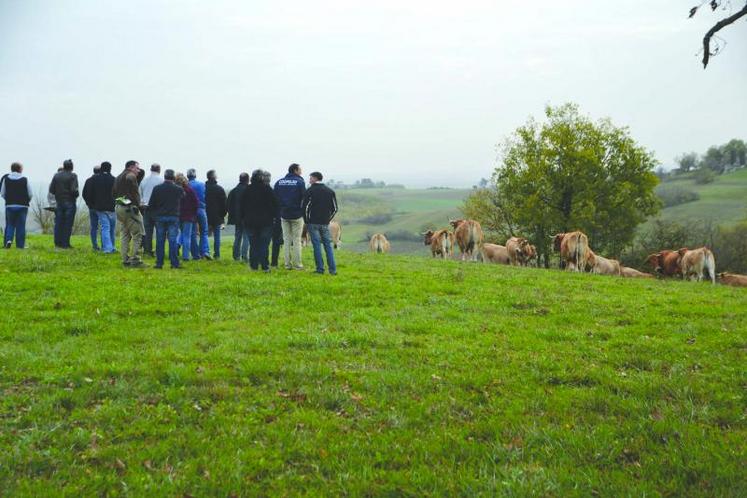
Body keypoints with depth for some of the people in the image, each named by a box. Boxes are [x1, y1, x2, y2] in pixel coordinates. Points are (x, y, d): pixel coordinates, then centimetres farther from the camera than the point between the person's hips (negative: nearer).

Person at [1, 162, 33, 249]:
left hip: (9, 205, 2)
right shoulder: (25, 180, -4)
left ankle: (8, 240, -9)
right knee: (20, 226, 3)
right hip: (22, 206, -2)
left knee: (9, 224, 11)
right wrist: (27, 201, 18)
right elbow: (30, 194, -2)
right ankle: (20, 244, 2)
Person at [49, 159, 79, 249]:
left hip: (59, 202, 4)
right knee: (68, 224, 0)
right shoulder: (73, 176, -9)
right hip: (69, 202, -4)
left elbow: (51, 190, 2)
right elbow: (74, 190, -18)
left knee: (58, 223, 10)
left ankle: (57, 243, 12)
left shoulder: (56, 176, 4)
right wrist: (76, 195, 3)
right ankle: (65, 244, -1)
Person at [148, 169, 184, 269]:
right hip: (173, 217, -1)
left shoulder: (157, 188, -1)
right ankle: (174, 263, -2)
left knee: (160, 241, 6)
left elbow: (150, 204, 1)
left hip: (159, 217, 1)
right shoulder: (179, 189, -4)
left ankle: (159, 263, 7)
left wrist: (153, 214, 16)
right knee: (173, 240, 0)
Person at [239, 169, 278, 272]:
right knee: (264, 244, -1)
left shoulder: (247, 190, 3)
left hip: (250, 222, 3)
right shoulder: (267, 189, -5)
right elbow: (274, 204, -5)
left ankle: (254, 265, 6)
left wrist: (243, 218, 15)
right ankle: (265, 266, -4)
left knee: (253, 244, 8)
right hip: (265, 221, -3)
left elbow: (242, 205, 8)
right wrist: (274, 215, 5)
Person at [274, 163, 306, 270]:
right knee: (296, 240, 2)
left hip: (284, 215, 4)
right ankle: (297, 264, 1)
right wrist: (304, 213, 2)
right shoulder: (299, 182, -7)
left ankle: (287, 264, 9)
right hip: (297, 215, -4)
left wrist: (278, 213, 14)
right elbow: (304, 198, -9)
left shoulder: (278, 182, 6)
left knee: (287, 240, 10)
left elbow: (275, 199, 8)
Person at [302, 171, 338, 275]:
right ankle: (332, 269, 1)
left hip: (313, 223, -3)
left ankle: (320, 269, -2)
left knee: (317, 245, 0)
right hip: (325, 223, 3)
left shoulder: (310, 191, -4)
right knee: (328, 245, 6)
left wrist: (307, 220, 4)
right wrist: (328, 219, 14)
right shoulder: (330, 191, 9)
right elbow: (335, 208, 8)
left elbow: (304, 207, -7)